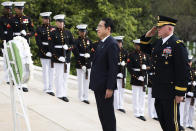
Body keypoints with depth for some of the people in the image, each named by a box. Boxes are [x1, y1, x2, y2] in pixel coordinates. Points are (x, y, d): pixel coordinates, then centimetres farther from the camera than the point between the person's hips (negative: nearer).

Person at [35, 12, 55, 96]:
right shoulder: (39, 29, 0)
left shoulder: (53, 28, 9)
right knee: (45, 70, 0)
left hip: (52, 52, 3)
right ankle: (46, 88, 7)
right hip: (44, 53, -3)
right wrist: (45, 52, -15)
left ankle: (50, 88, 10)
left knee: (52, 70, 5)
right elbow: (38, 42, -7)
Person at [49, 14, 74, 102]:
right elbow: (51, 47, -7)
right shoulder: (53, 33, -1)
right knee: (59, 77, -2)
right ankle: (60, 94, 2)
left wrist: (68, 47, -10)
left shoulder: (68, 33, 10)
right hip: (57, 58, -4)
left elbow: (72, 44, 13)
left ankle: (64, 94, 13)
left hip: (67, 58, 4)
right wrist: (58, 57, -15)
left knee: (65, 77, 7)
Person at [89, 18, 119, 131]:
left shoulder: (112, 44, -16)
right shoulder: (102, 43, 13)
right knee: (102, 113, 16)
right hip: (98, 86, 9)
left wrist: (110, 88, -21)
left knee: (108, 114, -1)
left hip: (105, 87, -9)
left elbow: (113, 68, -19)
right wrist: (94, 83, 16)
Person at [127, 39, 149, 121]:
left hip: (144, 78, 4)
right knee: (136, 96, 0)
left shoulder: (145, 55, 10)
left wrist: (145, 67, -8)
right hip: (135, 78, -4)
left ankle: (141, 113, 12)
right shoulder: (131, 55, -4)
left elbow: (148, 65, 16)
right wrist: (137, 77, -15)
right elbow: (129, 68, -10)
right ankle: (137, 113, 7)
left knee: (142, 96, 6)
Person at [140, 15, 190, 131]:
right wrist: (148, 36, 11)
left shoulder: (178, 44, -15)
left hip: (171, 92, -8)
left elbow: (184, 70, -18)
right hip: (159, 91, 8)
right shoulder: (158, 43, 10)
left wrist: (180, 93, -19)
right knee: (162, 120, 17)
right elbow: (145, 49, 30)